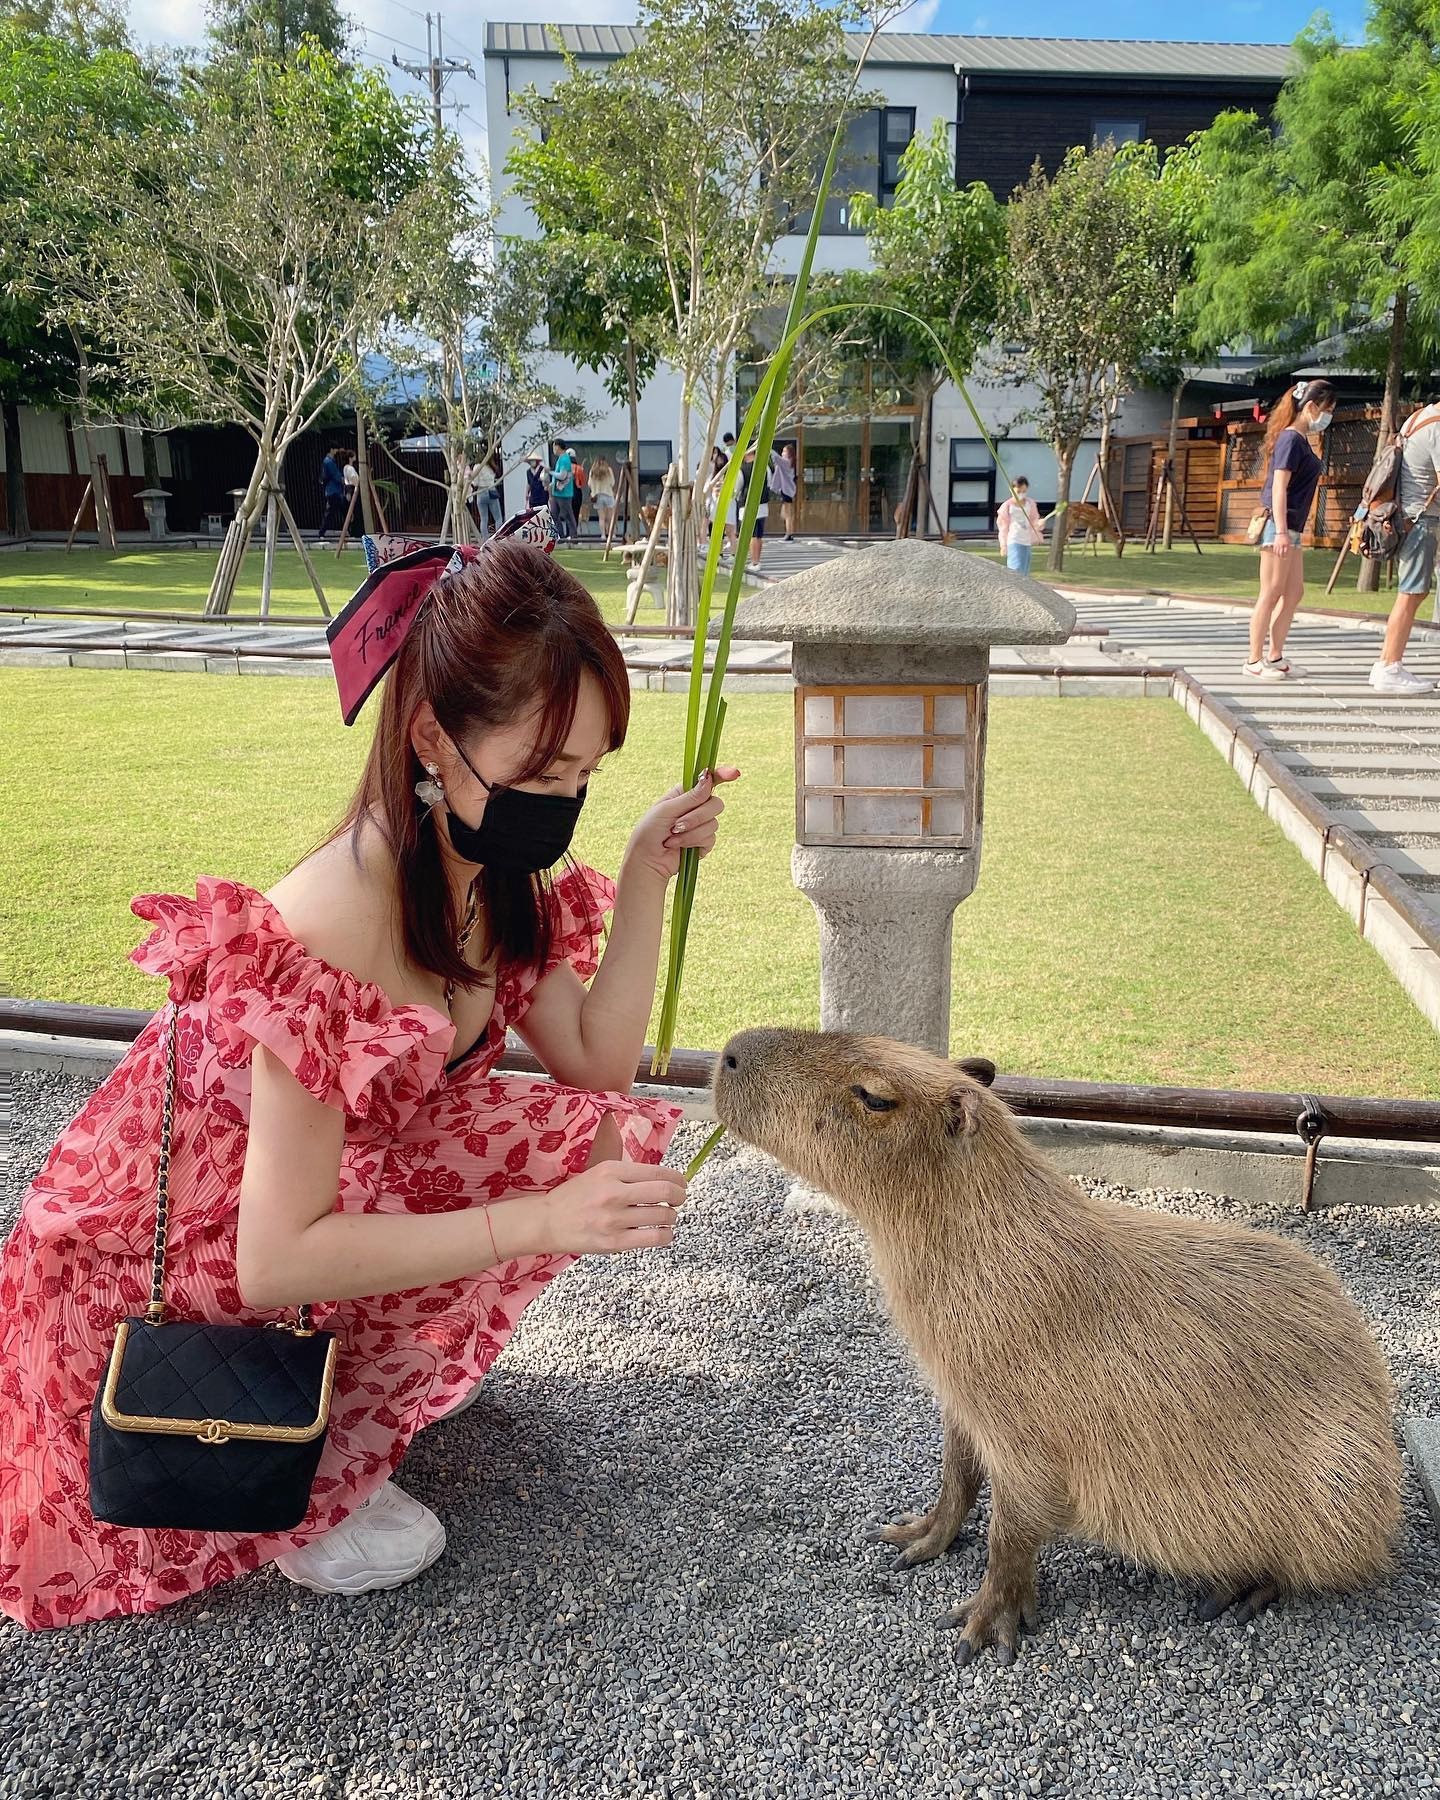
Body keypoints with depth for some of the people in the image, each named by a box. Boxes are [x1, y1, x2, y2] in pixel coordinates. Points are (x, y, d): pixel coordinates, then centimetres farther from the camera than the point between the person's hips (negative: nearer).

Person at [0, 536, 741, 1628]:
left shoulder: (494, 872, -10)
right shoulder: (335, 933, -35)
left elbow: (596, 1067, -10)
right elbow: (275, 1262, -33)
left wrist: (648, 873, -15)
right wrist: (542, 1222, -37)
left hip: (328, 1196, 8)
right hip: (147, 1273, -8)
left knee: (596, 1137, -7)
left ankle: (335, 1393, 5)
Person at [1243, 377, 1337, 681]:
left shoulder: (1300, 440, 16)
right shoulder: (1291, 439, -12)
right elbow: (1279, 488, -18)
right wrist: (1281, 531, -24)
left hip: (1291, 528, 10)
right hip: (1279, 525, -10)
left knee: (1294, 593, 11)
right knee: (1271, 595, -6)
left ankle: (1274, 658, 16)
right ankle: (1255, 661, -1)